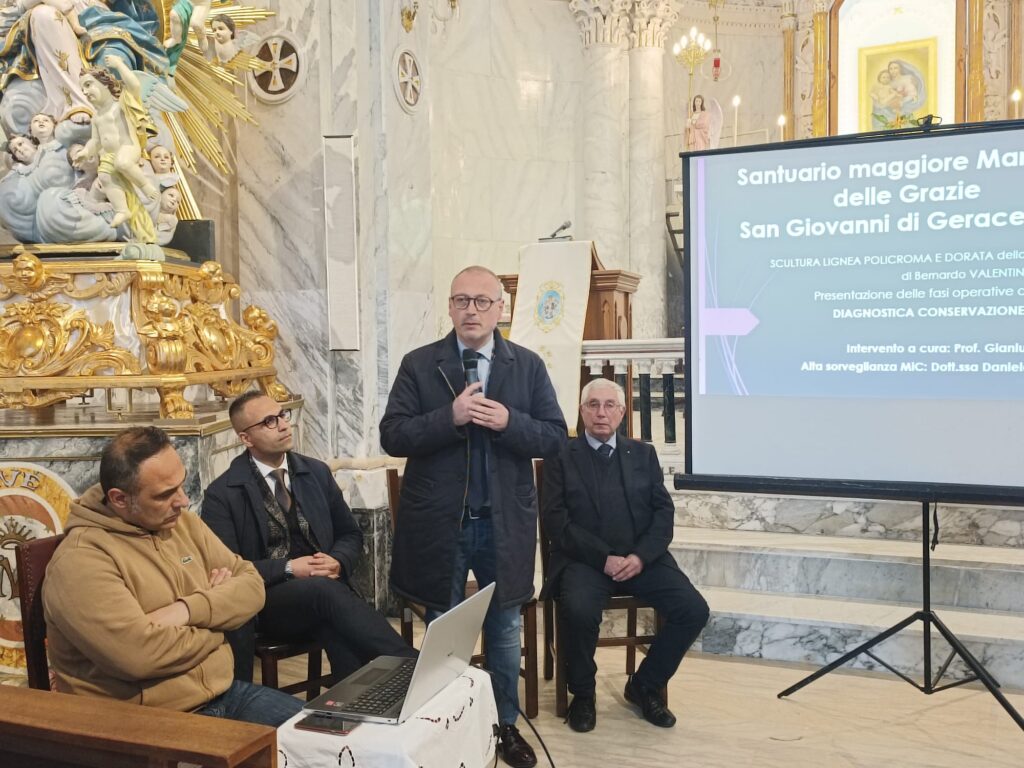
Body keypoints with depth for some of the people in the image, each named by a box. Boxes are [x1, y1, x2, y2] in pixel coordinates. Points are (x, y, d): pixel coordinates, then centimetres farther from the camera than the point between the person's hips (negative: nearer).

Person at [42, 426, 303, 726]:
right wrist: (215, 617, -8)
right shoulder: (80, 560, -16)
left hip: (224, 693, 7)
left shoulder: (182, 522, 8)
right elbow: (139, 655, -26)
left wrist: (189, 609, -15)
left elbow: (252, 585, 5)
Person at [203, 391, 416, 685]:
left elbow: (351, 535, 17)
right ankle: (409, 667, -37)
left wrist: (338, 562, -7)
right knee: (325, 590, -36)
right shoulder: (222, 494, -1)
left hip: (326, 586, 3)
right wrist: (289, 568, -17)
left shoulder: (317, 472, 10)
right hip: (268, 600, -3)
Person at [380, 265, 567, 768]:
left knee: (504, 629, 16)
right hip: (438, 522, -1)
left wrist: (508, 421, -22)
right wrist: (450, 416, -23)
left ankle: (506, 725, 34)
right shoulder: (418, 365, -3)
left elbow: (554, 438, -4)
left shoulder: (528, 366, 0)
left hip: (505, 523, 1)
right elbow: (392, 436, -10)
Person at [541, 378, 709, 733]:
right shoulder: (562, 457, 3)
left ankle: (644, 685, 8)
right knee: (579, 611, -33)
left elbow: (664, 511, 7)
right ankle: (582, 693, -3)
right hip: (585, 559, -3)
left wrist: (641, 556, -11)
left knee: (694, 610, -16)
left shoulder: (643, 454, 13)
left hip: (640, 558, 4)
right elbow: (555, 519, -6)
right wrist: (603, 558, -16)